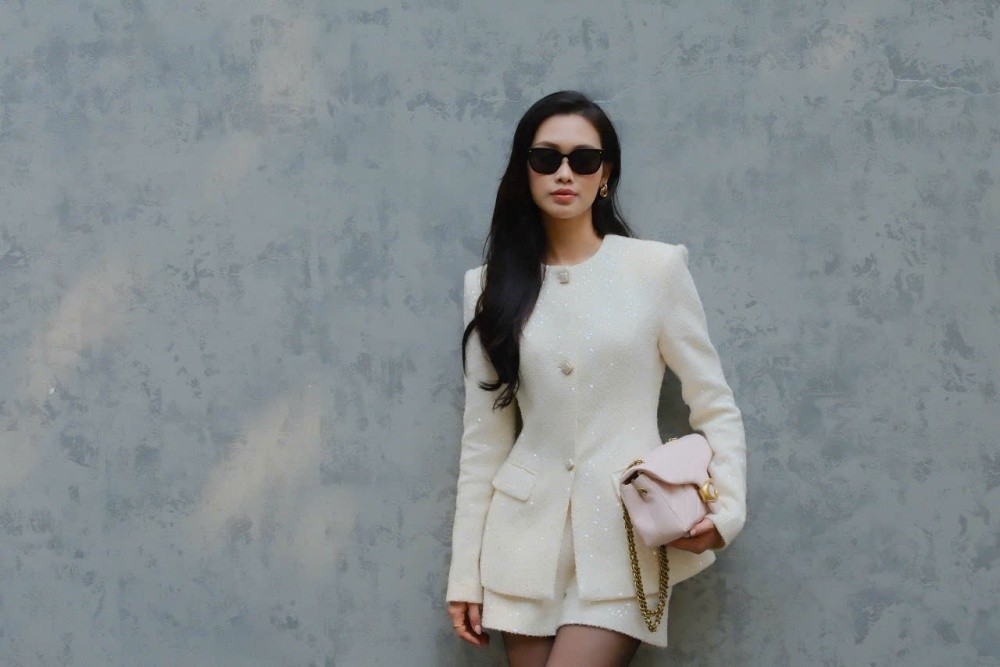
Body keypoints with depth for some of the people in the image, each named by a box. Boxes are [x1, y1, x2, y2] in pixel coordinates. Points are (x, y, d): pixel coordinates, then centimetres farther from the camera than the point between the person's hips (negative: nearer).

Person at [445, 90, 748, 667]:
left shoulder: (657, 268, -3)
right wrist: (466, 574, 6)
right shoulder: (492, 285, 6)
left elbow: (716, 407, 0)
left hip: (624, 533, -3)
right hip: (528, 535, 3)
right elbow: (484, 438, 7)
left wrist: (727, 509, -15)